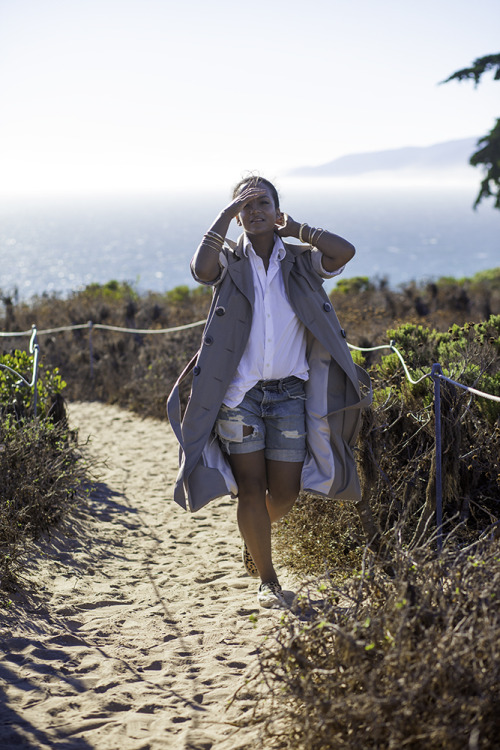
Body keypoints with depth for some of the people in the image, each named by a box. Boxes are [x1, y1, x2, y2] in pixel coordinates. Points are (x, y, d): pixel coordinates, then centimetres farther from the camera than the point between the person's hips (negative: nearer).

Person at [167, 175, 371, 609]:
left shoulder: (300, 262, 5)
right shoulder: (231, 262, 2)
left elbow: (344, 252, -13)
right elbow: (202, 268, -21)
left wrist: (296, 229, -2)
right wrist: (226, 214, -14)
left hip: (290, 393, 2)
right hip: (239, 394, -1)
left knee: (285, 492, 5)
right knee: (251, 488, 0)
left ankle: (254, 536, 38)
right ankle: (267, 580, 14)